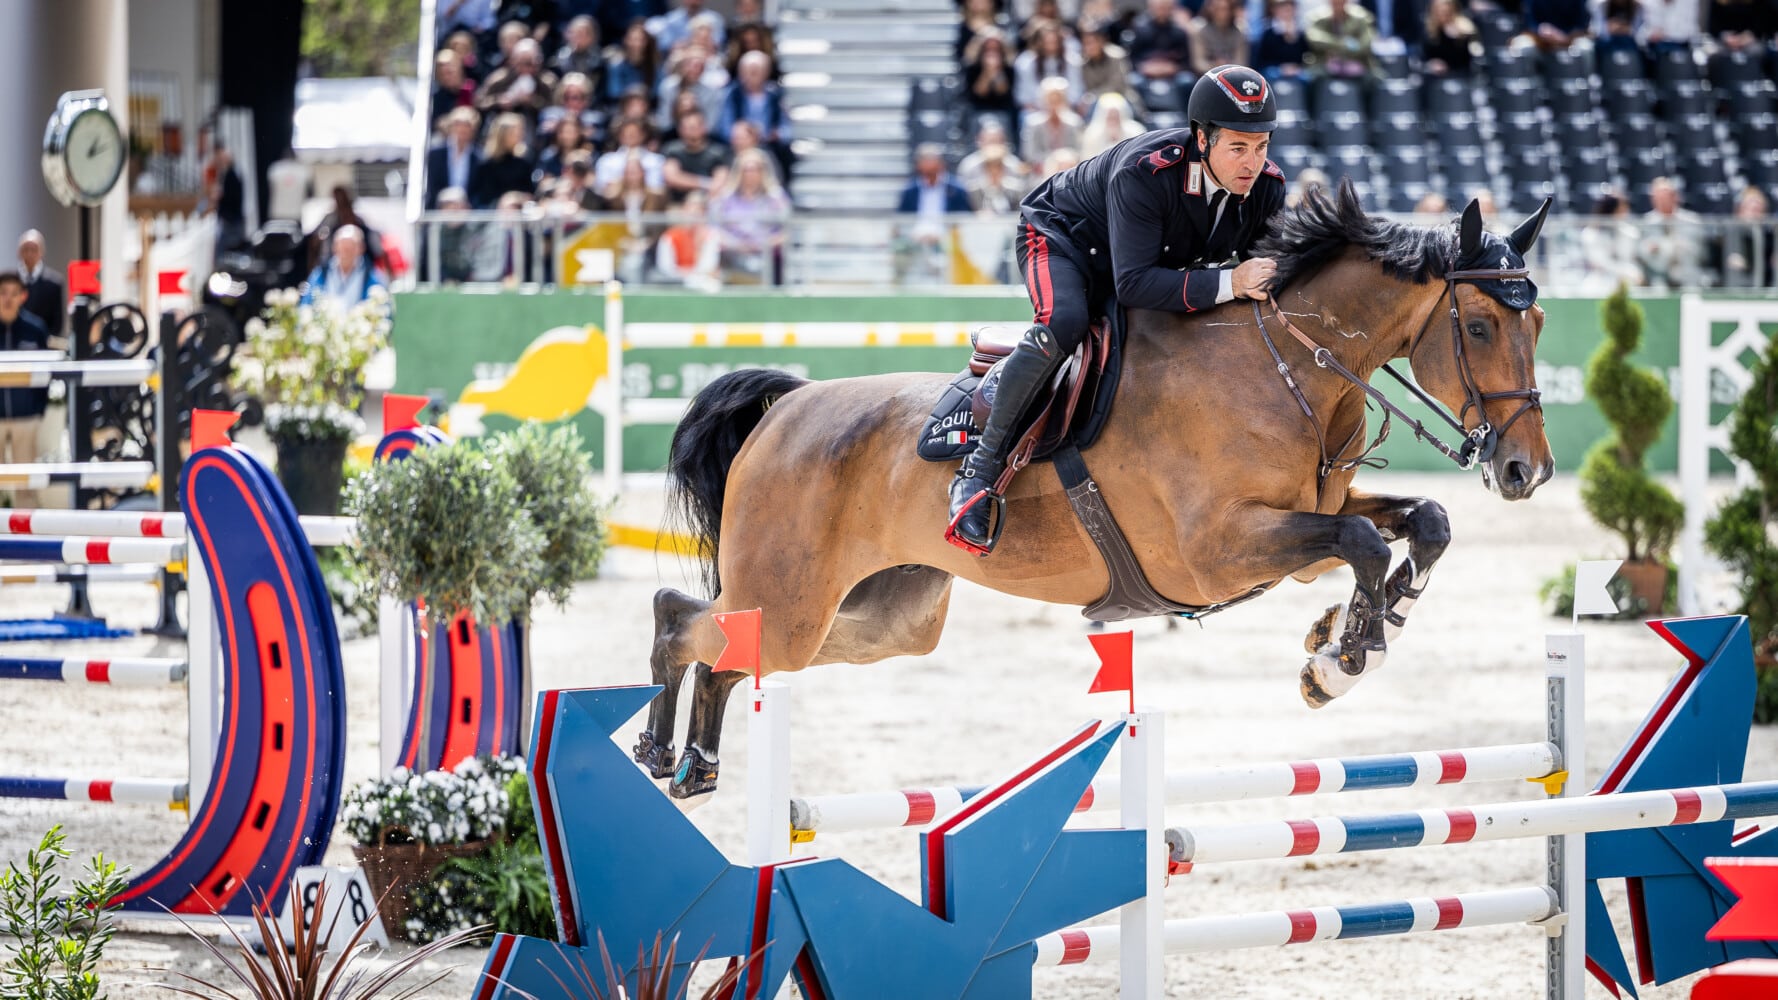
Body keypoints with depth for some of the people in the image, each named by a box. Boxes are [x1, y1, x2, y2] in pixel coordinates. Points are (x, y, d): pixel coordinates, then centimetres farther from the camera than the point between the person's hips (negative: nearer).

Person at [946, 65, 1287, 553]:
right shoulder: (1142, 173, -39)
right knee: (1062, 324, -36)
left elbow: (1264, 273, -7)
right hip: (1060, 235, -7)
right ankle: (981, 468, -28)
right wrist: (1226, 283, -53)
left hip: (1158, 261, 8)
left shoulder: (1267, 188, -21)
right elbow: (1133, 285, -45)